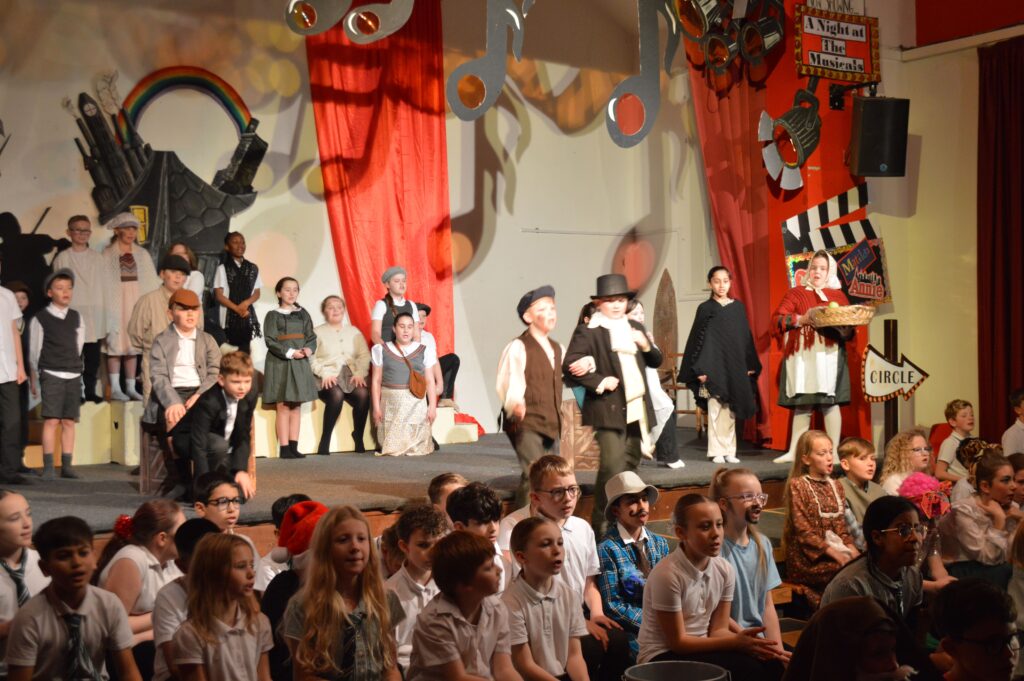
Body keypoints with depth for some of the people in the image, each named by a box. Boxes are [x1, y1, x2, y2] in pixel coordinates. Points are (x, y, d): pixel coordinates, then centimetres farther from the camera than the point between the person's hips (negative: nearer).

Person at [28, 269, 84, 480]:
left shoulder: (77, 318, 12)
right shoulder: (40, 318, 1)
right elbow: (34, 352, 4)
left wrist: (74, 366, 12)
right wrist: (34, 379, 6)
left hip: (74, 376, 4)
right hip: (51, 375, -4)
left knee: (69, 421, 3)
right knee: (51, 420, -10)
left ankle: (66, 466, 7)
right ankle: (48, 467, -8)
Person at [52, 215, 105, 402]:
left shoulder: (97, 257, 10)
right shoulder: (63, 258, 1)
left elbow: (104, 285, 11)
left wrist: (104, 310, 6)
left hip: (95, 315, 3)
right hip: (73, 314, -3)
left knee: (93, 357, 6)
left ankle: (90, 391, 16)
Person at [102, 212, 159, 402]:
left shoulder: (142, 254, 11)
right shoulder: (108, 255, -2)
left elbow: (151, 281, 9)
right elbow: (103, 283, -5)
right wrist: (105, 306, -12)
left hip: (137, 302, 4)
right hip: (115, 303, -4)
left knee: (133, 344, 5)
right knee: (115, 345, -3)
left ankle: (130, 387, 10)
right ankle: (115, 388, 1)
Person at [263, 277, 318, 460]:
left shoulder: (303, 314, 12)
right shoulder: (273, 315, -1)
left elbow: (311, 336, 9)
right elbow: (270, 341, -8)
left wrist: (308, 349, -12)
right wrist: (290, 352, -18)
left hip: (300, 364, 4)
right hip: (279, 364, -4)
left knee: (296, 406, 5)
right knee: (283, 407, -5)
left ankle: (294, 446, 7)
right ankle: (284, 448, -5)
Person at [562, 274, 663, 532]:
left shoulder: (634, 328, 16)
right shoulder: (588, 332, -6)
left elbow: (656, 362, 18)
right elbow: (569, 364, -13)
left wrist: (646, 345, -2)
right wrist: (599, 382, -18)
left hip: (636, 409, 7)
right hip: (609, 410, -7)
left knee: (630, 465, 11)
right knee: (612, 466, -15)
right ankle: (602, 524, -7)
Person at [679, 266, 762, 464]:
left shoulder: (738, 307, 9)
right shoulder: (705, 309, 0)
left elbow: (746, 336, 11)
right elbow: (699, 340, -3)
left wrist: (750, 365, 6)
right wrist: (700, 369, -10)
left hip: (735, 366, 3)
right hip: (714, 366, -3)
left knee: (730, 410, 6)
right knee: (715, 409, -2)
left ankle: (729, 450, 11)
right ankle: (716, 451, 3)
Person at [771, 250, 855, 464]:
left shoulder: (838, 296, 14)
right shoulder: (795, 293, 11)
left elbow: (849, 329, 9)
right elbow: (777, 320, 1)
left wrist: (841, 323, -12)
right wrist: (801, 319, -12)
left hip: (828, 355, 0)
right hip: (801, 356, 0)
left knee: (829, 402, -6)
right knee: (801, 405, 3)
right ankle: (793, 452, 7)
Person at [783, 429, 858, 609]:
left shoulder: (835, 486, 17)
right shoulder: (798, 485, -4)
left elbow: (841, 527, 16)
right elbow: (803, 530, -10)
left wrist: (852, 549, -4)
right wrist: (833, 553, -16)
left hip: (837, 548, 6)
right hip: (808, 558, -6)